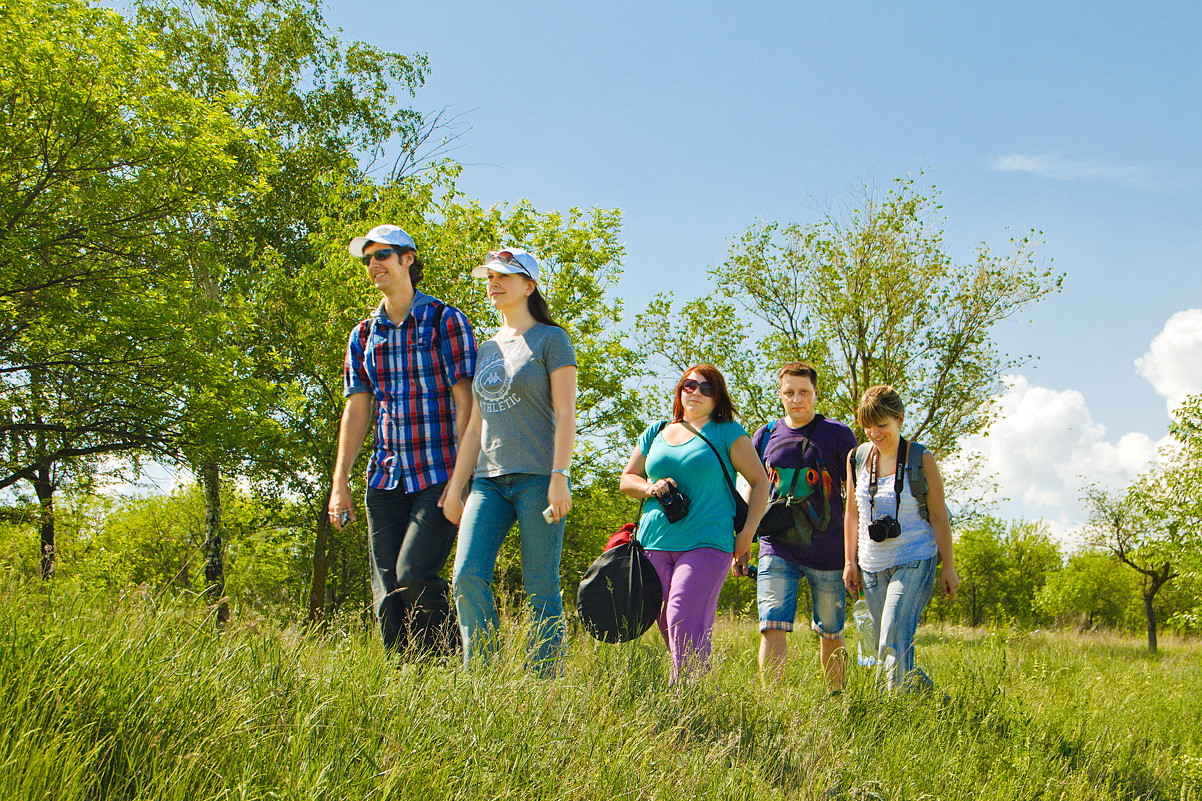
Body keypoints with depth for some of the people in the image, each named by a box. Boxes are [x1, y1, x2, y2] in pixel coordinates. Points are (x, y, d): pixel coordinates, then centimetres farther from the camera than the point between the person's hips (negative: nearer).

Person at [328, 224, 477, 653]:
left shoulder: (445, 321, 0)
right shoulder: (364, 335, 16)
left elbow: (465, 403, -6)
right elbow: (356, 411, 15)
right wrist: (340, 483, 8)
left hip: (439, 475, -5)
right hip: (387, 477, 5)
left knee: (413, 576, -18)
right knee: (387, 594, 2)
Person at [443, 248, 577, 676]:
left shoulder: (551, 339, 3)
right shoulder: (487, 350, 20)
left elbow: (565, 413, -5)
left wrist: (559, 475, -15)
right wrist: (455, 486, 14)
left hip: (537, 477, -5)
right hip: (488, 479, 5)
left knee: (541, 586, -5)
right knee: (468, 576, -9)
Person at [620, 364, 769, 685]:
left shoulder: (727, 433, 5)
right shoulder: (656, 433, 18)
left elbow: (760, 481, 5)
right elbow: (626, 479, 23)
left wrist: (747, 533, -2)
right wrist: (649, 487, 0)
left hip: (705, 543, -5)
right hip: (654, 545, 5)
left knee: (684, 622, -19)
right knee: (666, 626, 2)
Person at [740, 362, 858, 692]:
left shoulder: (838, 435, 0)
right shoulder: (765, 435, 8)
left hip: (828, 551, -1)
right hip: (777, 550, 1)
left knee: (830, 634, 10)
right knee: (773, 628, -12)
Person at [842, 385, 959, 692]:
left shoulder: (921, 459, -6)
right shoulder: (857, 458, 5)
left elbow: (939, 517, -2)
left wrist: (948, 567, -3)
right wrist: (850, 562, 9)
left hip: (914, 562, -5)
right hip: (872, 565, 5)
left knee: (893, 645, -17)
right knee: (886, 647, 7)